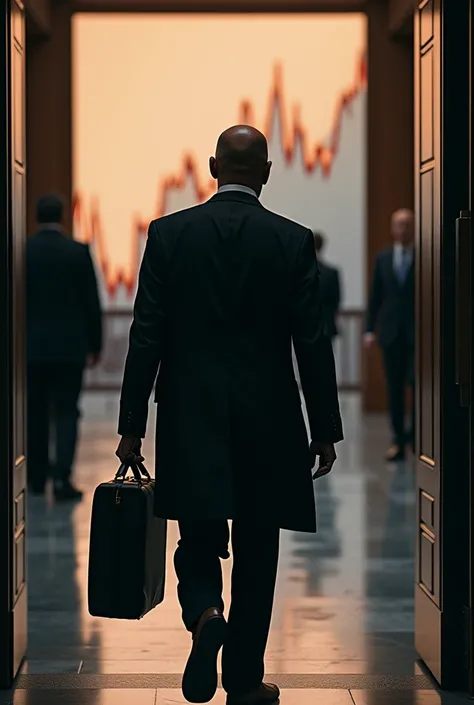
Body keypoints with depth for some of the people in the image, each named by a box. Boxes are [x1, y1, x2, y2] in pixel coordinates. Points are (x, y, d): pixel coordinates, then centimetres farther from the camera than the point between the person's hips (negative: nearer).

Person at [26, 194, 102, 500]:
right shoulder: (78, 252, -5)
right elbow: (92, 303, -2)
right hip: (70, 346, -2)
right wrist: (95, 345, 8)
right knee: (66, 411, 0)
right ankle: (62, 475, -13)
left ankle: (37, 477, 21)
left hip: (31, 347, 2)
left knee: (35, 413, 13)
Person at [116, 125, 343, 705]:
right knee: (256, 554, 11)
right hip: (268, 420, 0)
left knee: (198, 543, 12)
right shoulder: (293, 240, -4)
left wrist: (131, 427, 1)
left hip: (190, 418, 0)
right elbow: (312, 343, -4)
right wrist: (325, 431, 4)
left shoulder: (169, 233, -2)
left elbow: (146, 337, -4)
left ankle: (205, 615, -19)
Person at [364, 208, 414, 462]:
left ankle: (416, 430, 5)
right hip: (391, 333, 4)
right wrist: (370, 330, 4)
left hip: (417, 333, -3)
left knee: (416, 382, -14)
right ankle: (399, 441, 10)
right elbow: (375, 296, 11)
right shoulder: (383, 259, 11)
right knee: (394, 389, 5)